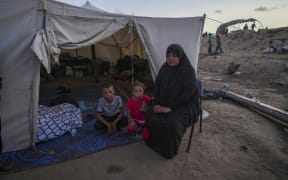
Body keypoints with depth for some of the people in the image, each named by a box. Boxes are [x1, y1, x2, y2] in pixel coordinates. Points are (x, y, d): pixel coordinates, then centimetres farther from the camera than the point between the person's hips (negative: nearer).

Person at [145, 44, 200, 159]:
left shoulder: (188, 71, -16)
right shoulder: (164, 68, 0)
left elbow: (187, 94, -20)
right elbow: (157, 86, 6)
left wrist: (171, 107, -20)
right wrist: (157, 103, -7)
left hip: (184, 106, -5)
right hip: (164, 103, 6)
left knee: (172, 125, -29)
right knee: (150, 116, -17)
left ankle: (169, 150, 2)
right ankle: (155, 142, 11)